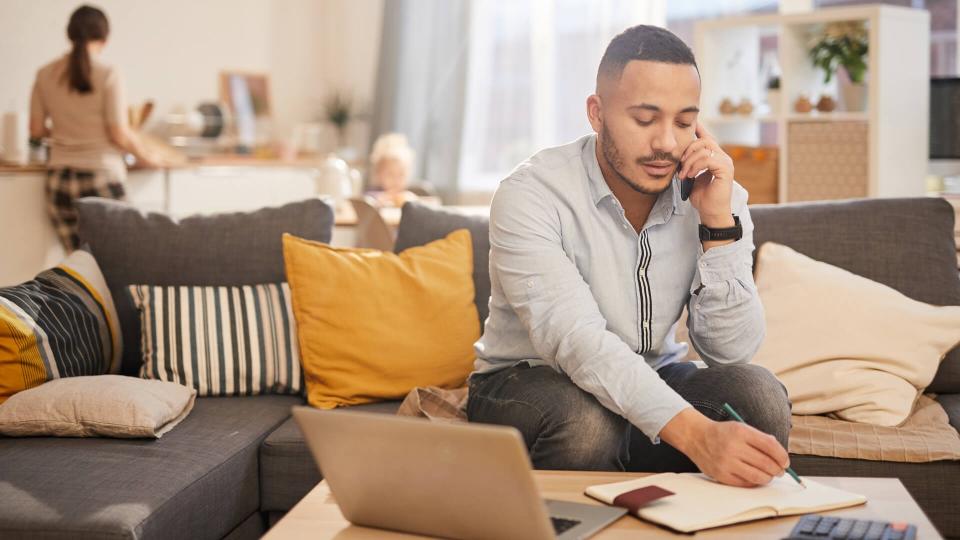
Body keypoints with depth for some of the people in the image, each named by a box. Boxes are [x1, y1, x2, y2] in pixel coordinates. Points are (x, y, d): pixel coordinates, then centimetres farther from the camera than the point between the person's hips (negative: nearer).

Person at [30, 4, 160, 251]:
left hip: (59, 179, 4)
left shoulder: (45, 75, 4)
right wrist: (145, 157, 8)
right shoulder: (107, 75, -10)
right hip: (100, 177, -4)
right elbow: (120, 135, -10)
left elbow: (36, 130, 9)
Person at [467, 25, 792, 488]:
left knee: (759, 393, -24)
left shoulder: (717, 195, -8)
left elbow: (732, 350, -13)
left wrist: (718, 222, -25)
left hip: (653, 382, 4)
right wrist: (694, 433, -48)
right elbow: (576, 340, -35)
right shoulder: (531, 196, -22)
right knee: (586, 421, -37)